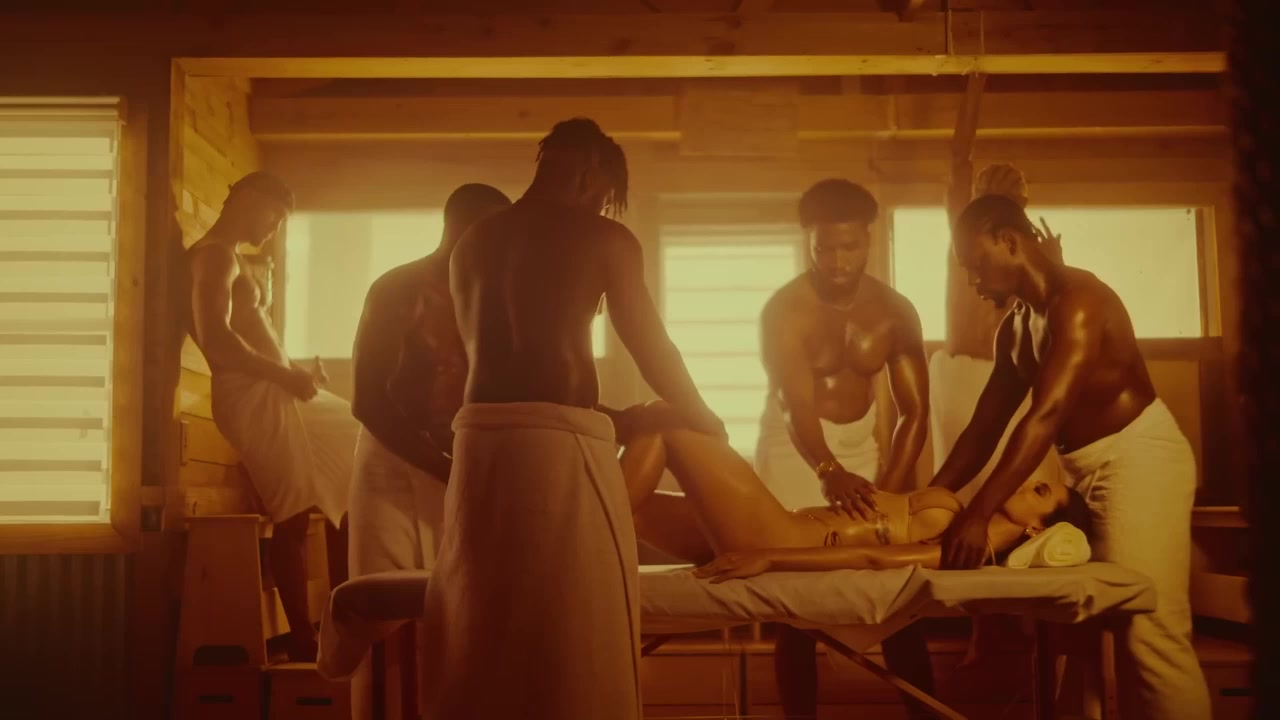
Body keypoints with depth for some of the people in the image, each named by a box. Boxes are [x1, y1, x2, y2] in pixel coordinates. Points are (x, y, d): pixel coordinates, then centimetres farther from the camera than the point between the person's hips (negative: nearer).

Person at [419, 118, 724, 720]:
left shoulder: (472, 243, 16)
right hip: (559, 442, -5)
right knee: (573, 634, 3)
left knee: (481, 629, 13)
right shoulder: (604, 238, 2)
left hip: (480, 437, 6)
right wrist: (706, 422, 22)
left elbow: (485, 350, 16)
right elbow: (652, 350, 4)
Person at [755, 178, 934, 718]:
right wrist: (829, 473, -48)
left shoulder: (894, 311, -6)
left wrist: (889, 491, -22)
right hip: (793, 447, -3)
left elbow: (915, 411, -9)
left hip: (858, 445, 3)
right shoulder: (784, 310, -17)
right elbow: (799, 408, -30)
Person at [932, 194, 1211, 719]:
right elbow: (985, 427, 13)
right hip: (1083, 468, 9)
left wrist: (978, 514, -33)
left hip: (1138, 456, -9)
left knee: (1150, 632, -13)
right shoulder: (1015, 328, 11)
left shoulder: (1077, 298, -18)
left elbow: (1047, 414, -28)